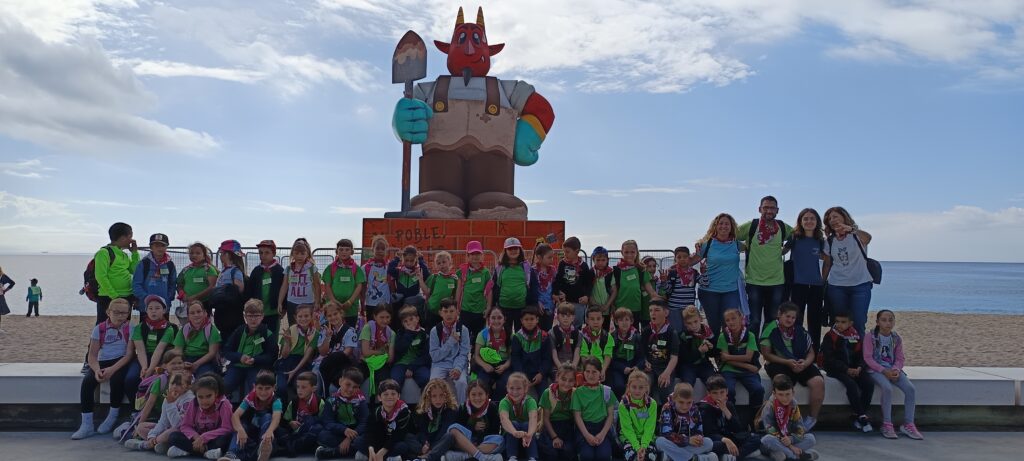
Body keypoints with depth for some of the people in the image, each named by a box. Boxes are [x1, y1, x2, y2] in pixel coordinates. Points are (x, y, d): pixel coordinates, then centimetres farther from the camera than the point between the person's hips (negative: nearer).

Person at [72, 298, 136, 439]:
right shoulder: (99, 329, 6)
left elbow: (129, 354, -10)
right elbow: (92, 355, 1)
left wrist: (112, 369, -23)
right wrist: (97, 370, -20)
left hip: (122, 362, -3)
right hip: (102, 362, 3)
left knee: (116, 378, -33)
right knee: (87, 381, -24)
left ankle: (113, 417, -8)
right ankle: (86, 425, -17)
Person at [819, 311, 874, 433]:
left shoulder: (855, 336, 9)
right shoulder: (830, 337, -5)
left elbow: (861, 355, 11)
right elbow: (829, 359, -11)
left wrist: (860, 367, -11)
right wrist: (846, 369, -19)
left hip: (854, 369, 5)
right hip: (836, 369, -4)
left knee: (869, 383, -19)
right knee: (851, 384, -31)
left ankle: (858, 417, -9)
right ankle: (862, 416, -20)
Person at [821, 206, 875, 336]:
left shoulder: (857, 235, -6)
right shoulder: (829, 241, 7)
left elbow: (867, 238, -30)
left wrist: (851, 229, -51)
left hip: (860, 285, -3)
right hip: (836, 286, 3)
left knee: (858, 323, -8)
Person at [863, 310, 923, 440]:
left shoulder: (897, 338, 8)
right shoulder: (870, 336, -6)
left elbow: (900, 358, 8)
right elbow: (868, 358, -11)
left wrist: (896, 370, -14)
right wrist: (884, 371, -19)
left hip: (893, 370, 5)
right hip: (876, 369, -5)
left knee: (910, 388, -17)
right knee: (887, 388, -32)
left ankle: (908, 424, -7)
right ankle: (886, 425, -20)